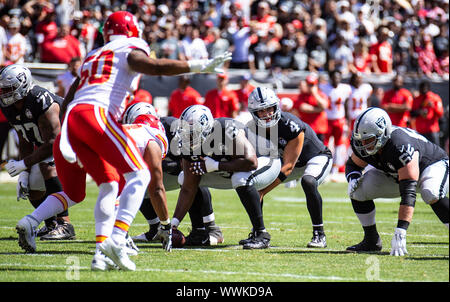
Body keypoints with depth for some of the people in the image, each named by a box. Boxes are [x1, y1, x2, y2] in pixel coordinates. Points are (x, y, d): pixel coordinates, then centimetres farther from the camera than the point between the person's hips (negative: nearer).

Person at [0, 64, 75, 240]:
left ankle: (64, 225, -33)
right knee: (33, 189, 5)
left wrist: (23, 164, -29)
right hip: (46, 145, 9)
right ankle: (51, 225, 30)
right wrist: (24, 174, -5)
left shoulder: (42, 102, -34)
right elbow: (25, 142, 4)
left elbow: (52, 144, -32)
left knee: (47, 165, -33)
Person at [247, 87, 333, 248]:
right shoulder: (253, 128, -17)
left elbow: (288, 167, -33)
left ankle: (319, 234, -25)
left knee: (308, 182, -37)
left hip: (317, 158, -6)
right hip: (287, 159, 6)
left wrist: (263, 192, -36)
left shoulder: (291, 126, -36)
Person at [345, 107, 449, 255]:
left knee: (430, 194, -40)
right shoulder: (363, 147, -20)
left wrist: (400, 233, -49)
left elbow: (408, 193, -44)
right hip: (395, 175, 7)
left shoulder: (401, 147, -41)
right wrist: (353, 178, -22)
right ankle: (372, 240, 3)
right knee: (358, 190, -12)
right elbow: (353, 164, 4)